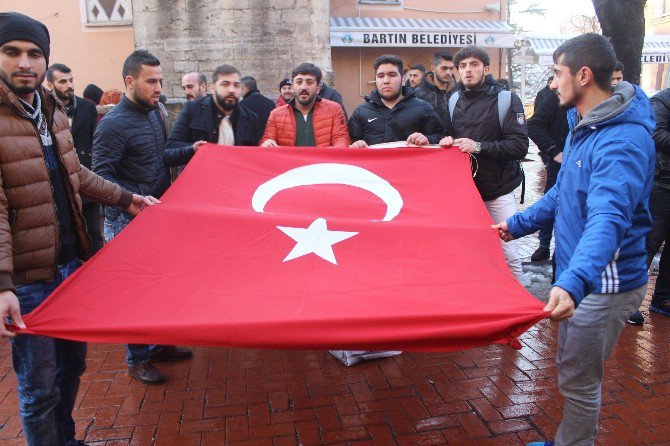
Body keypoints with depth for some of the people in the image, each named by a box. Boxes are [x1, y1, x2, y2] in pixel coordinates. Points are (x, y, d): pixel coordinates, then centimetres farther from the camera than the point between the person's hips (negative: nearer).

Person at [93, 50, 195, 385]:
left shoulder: (153, 112, 10)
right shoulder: (113, 125, -17)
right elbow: (101, 176, -19)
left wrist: (190, 151, 10)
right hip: (129, 220, -8)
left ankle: (158, 345, 34)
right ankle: (137, 360, 20)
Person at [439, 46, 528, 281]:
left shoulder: (506, 99, -4)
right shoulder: (454, 100, 10)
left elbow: (520, 146, -13)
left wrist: (479, 146, -20)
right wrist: (446, 141, -2)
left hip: (498, 192, -4)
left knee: (507, 253, 2)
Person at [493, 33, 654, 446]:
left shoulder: (623, 141, -24)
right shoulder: (583, 126, 9)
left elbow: (608, 219, -39)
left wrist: (574, 282, -51)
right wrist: (518, 224, 19)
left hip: (606, 284, -10)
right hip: (579, 276, 10)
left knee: (578, 380, 6)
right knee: (573, 370, 24)